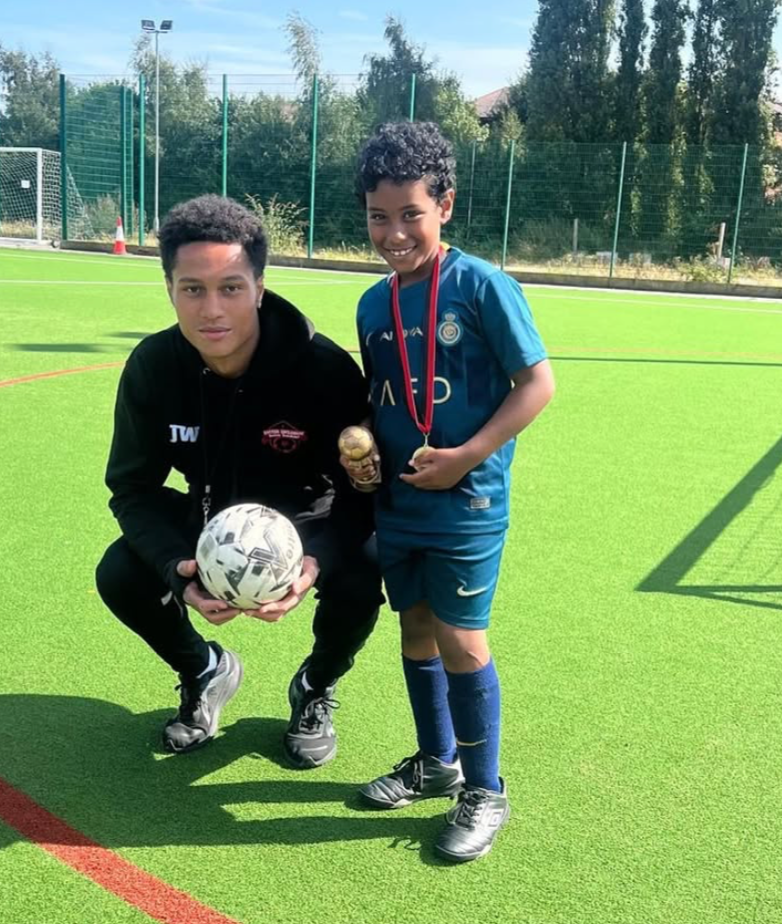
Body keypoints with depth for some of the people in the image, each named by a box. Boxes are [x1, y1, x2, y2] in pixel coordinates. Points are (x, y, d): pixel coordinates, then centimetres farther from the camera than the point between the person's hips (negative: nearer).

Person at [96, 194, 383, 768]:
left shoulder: (325, 368, -30)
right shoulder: (152, 367, -22)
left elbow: (362, 489, -23)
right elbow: (134, 488, -15)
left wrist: (318, 560, -44)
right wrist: (178, 569, -35)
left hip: (308, 519, -2)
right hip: (210, 516, 3)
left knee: (359, 583, -31)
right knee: (121, 575, -18)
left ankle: (316, 690, 7)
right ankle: (205, 672, 16)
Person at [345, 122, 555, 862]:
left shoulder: (482, 286, -13)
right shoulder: (374, 304, 6)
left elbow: (538, 382, -13)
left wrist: (466, 456, -18)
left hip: (467, 504, -6)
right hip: (397, 503, 6)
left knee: (459, 638, 0)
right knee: (416, 631, 16)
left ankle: (485, 791, 19)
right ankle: (435, 761, 36)